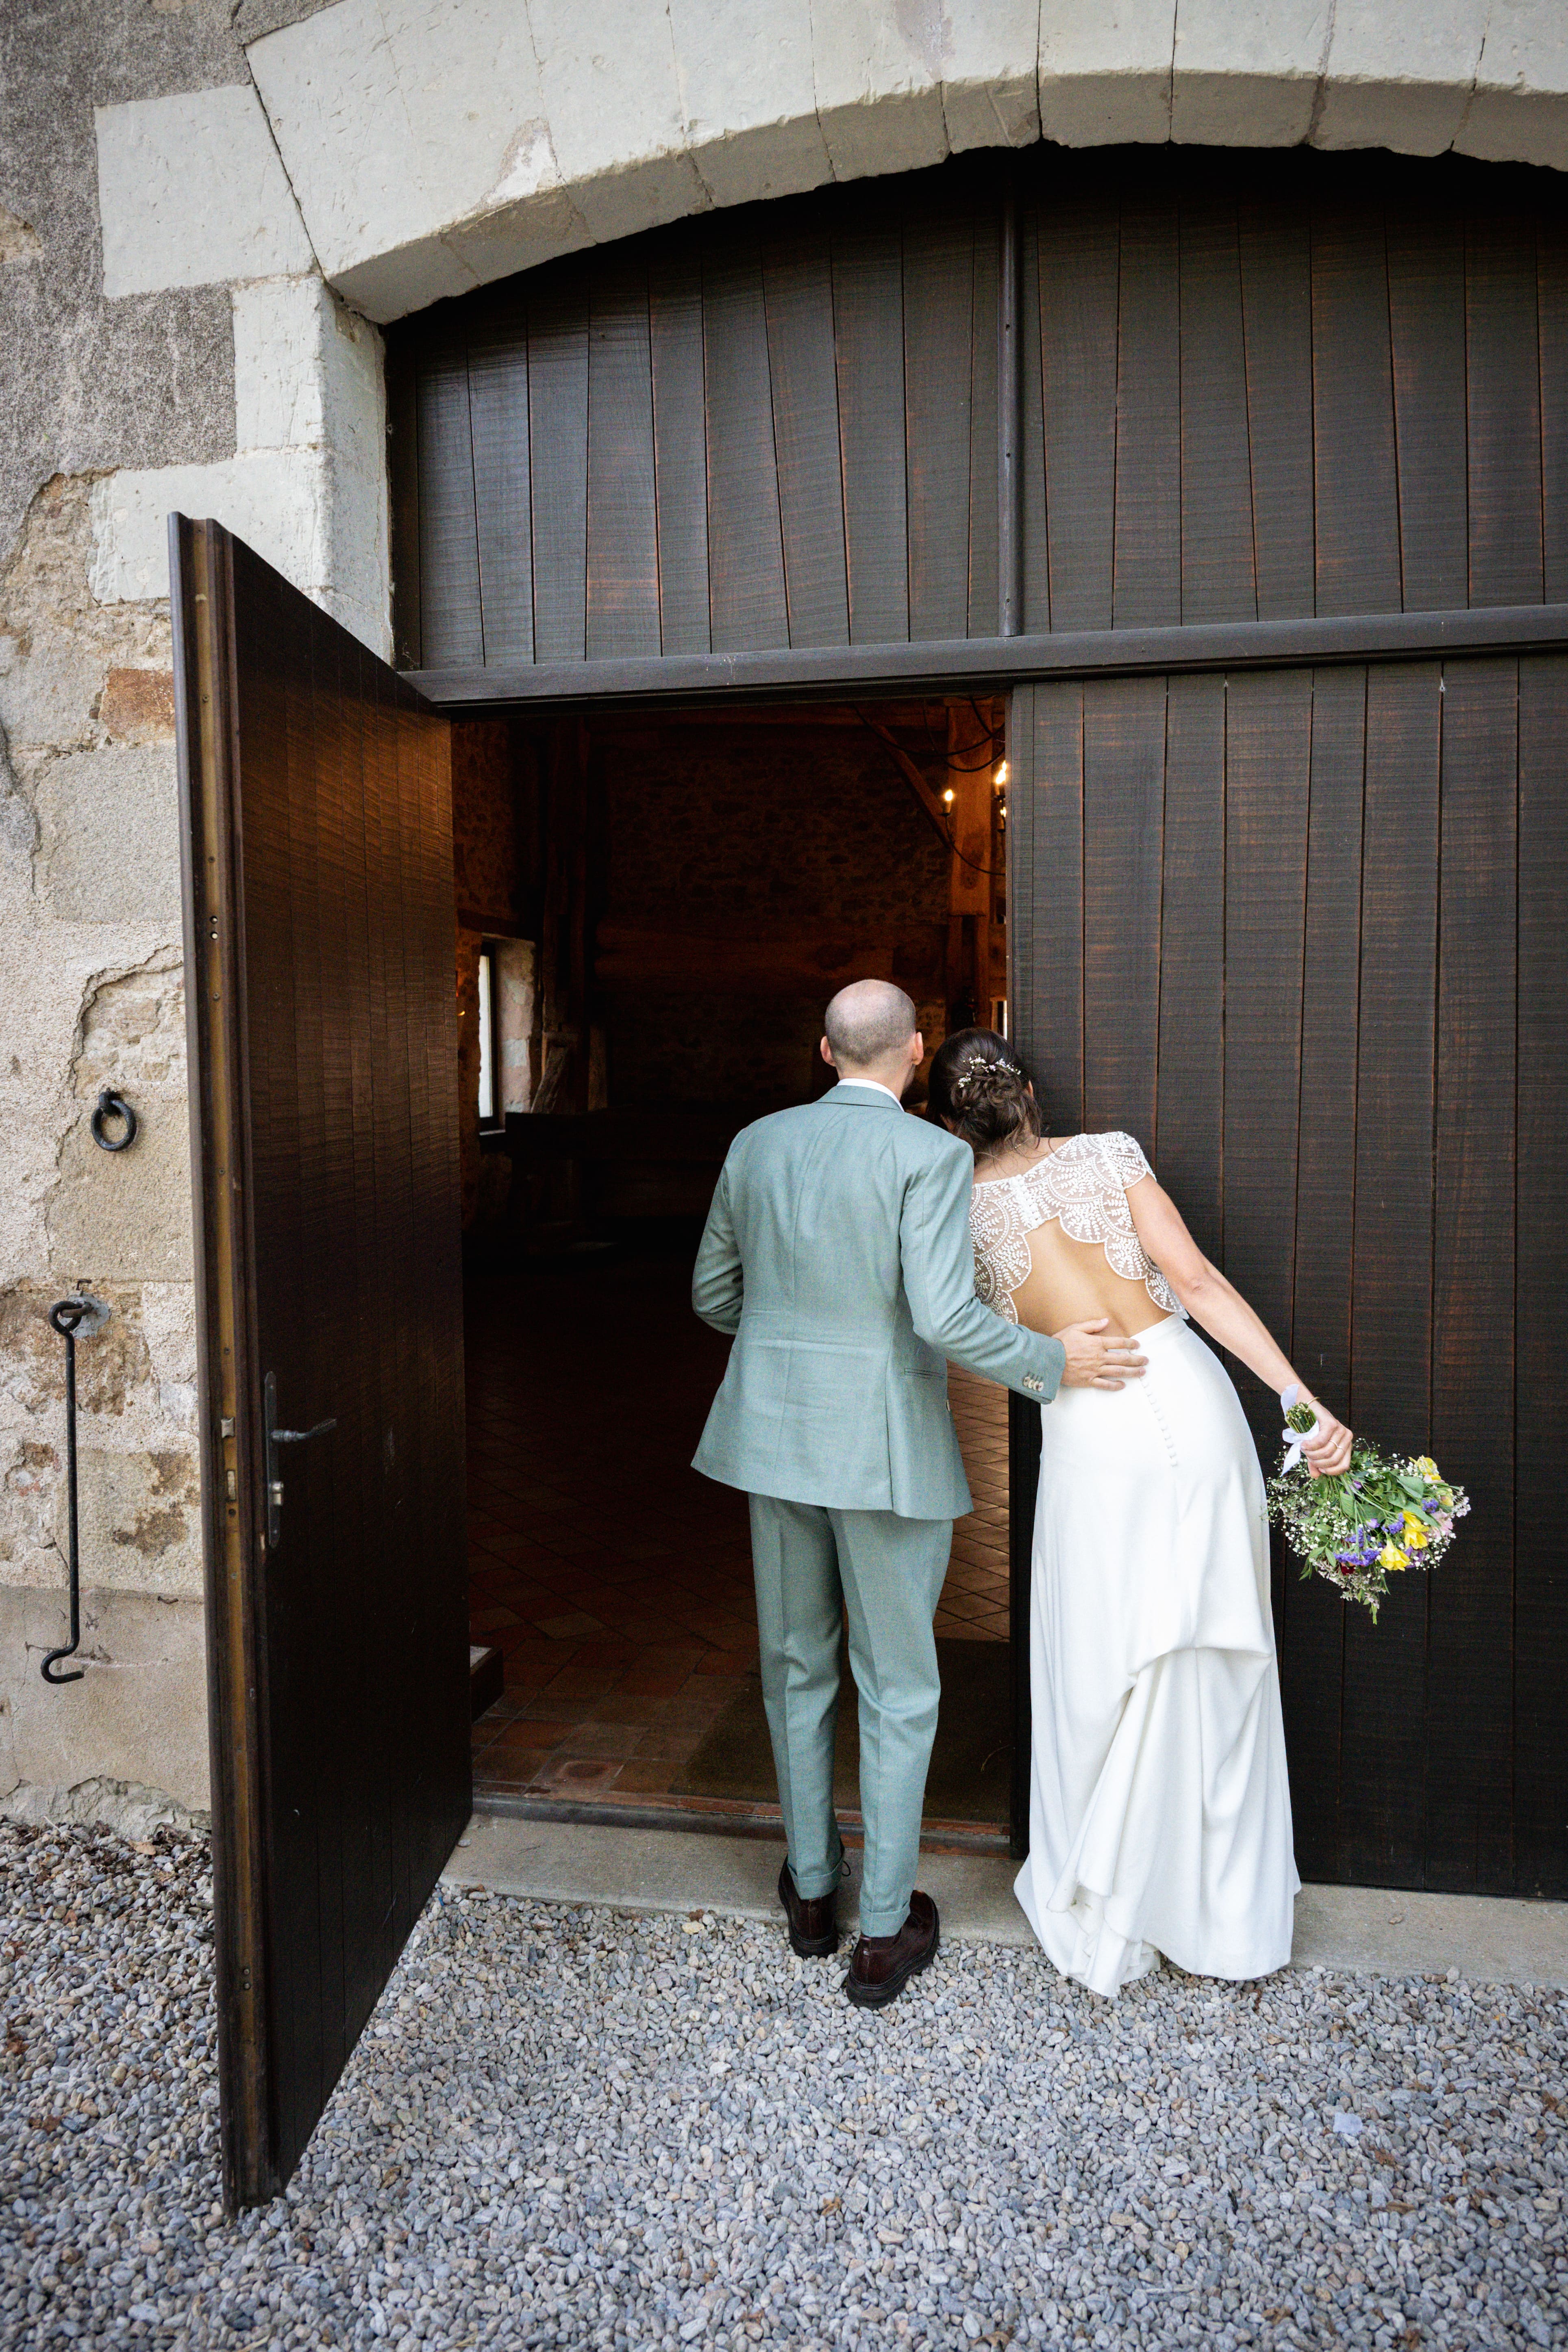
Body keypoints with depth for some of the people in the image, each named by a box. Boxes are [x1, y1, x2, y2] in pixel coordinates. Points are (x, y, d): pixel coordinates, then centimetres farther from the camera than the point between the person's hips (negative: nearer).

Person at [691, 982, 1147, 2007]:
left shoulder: (756, 1145, 2)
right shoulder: (931, 1155, -14)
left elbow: (714, 1293, 11)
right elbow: (944, 1317, -24)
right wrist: (1053, 1363, -9)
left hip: (777, 1433, 5)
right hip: (887, 1449, -5)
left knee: (797, 1666, 20)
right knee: (898, 1690, 12)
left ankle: (811, 1888, 37)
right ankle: (885, 1933, 24)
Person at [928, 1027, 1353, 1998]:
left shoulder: (962, 1209, 4)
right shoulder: (1109, 1154, 5)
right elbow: (1197, 1279, -4)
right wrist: (1305, 1402, -6)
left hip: (1093, 1429, -2)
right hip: (1192, 1391, 3)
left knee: (1103, 1671, 13)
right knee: (1215, 1661, 16)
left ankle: (1104, 1917, 28)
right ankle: (1224, 1907, 32)